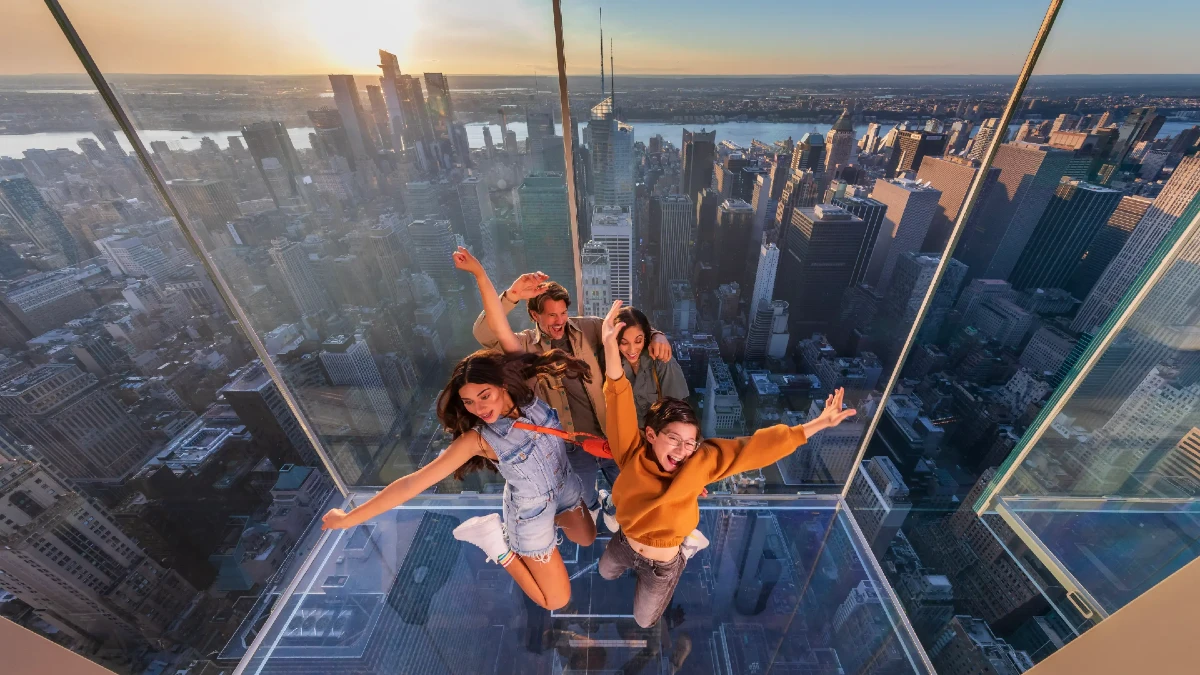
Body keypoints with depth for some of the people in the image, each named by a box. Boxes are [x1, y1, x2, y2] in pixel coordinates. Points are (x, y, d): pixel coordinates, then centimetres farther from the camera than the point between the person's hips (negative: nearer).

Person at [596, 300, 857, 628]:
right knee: (604, 573, 33)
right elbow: (619, 399, -45)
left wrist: (816, 424, -39)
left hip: (662, 566, -1)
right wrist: (610, 345, -57)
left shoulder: (698, 464, -33)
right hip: (623, 544, 2)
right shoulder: (632, 454, -34)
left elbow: (752, 448, -36)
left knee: (644, 620, 27)